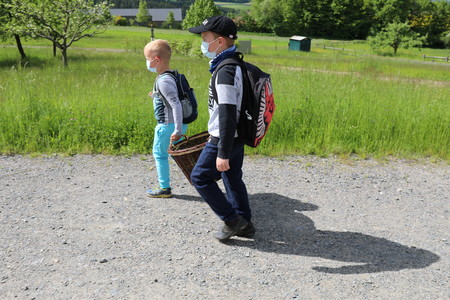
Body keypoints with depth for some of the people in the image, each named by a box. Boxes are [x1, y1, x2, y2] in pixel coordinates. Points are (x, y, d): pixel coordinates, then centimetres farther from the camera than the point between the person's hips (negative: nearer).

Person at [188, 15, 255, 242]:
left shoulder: (225, 72, -24)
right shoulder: (235, 66, 8)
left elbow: (228, 115, -27)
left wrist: (222, 153, -24)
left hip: (224, 139, -9)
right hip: (236, 137, 9)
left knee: (200, 177, 5)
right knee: (233, 179, 18)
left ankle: (232, 221, 12)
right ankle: (244, 224, 29)